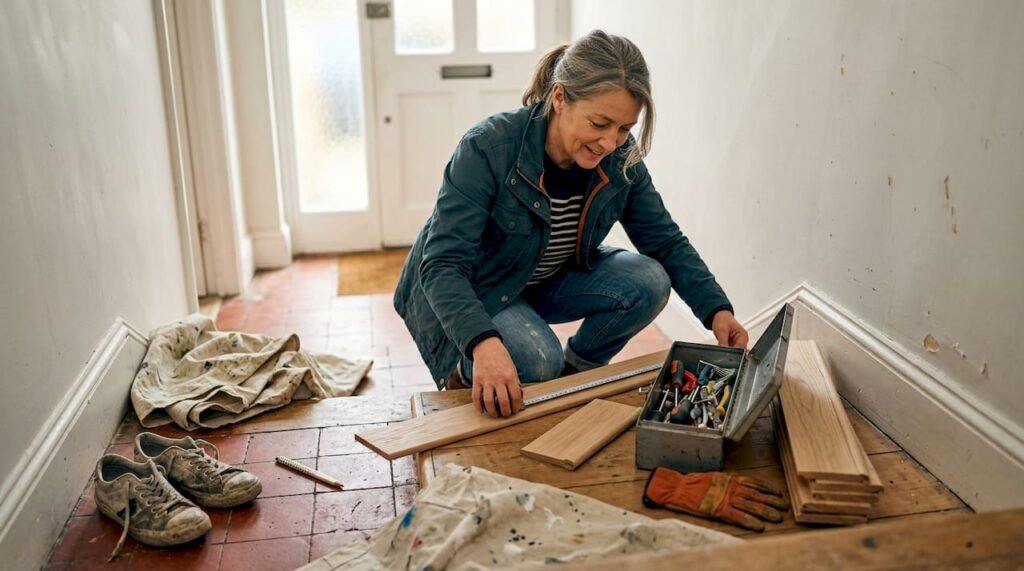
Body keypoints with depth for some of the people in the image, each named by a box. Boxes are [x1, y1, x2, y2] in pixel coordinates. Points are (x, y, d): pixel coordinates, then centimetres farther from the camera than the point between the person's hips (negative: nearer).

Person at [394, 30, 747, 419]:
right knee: (536, 362, -33)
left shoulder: (620, 160, -15)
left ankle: (572, 374, 6)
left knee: (648, 283, -17)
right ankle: (464, 374, 1)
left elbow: (667, 242, -5)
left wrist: (717, 310, -20)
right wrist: (484, 344, -52)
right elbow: (442, 264, -35)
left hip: (547, 281, 6)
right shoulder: (488, 147, -31)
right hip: (465, 294, -5)